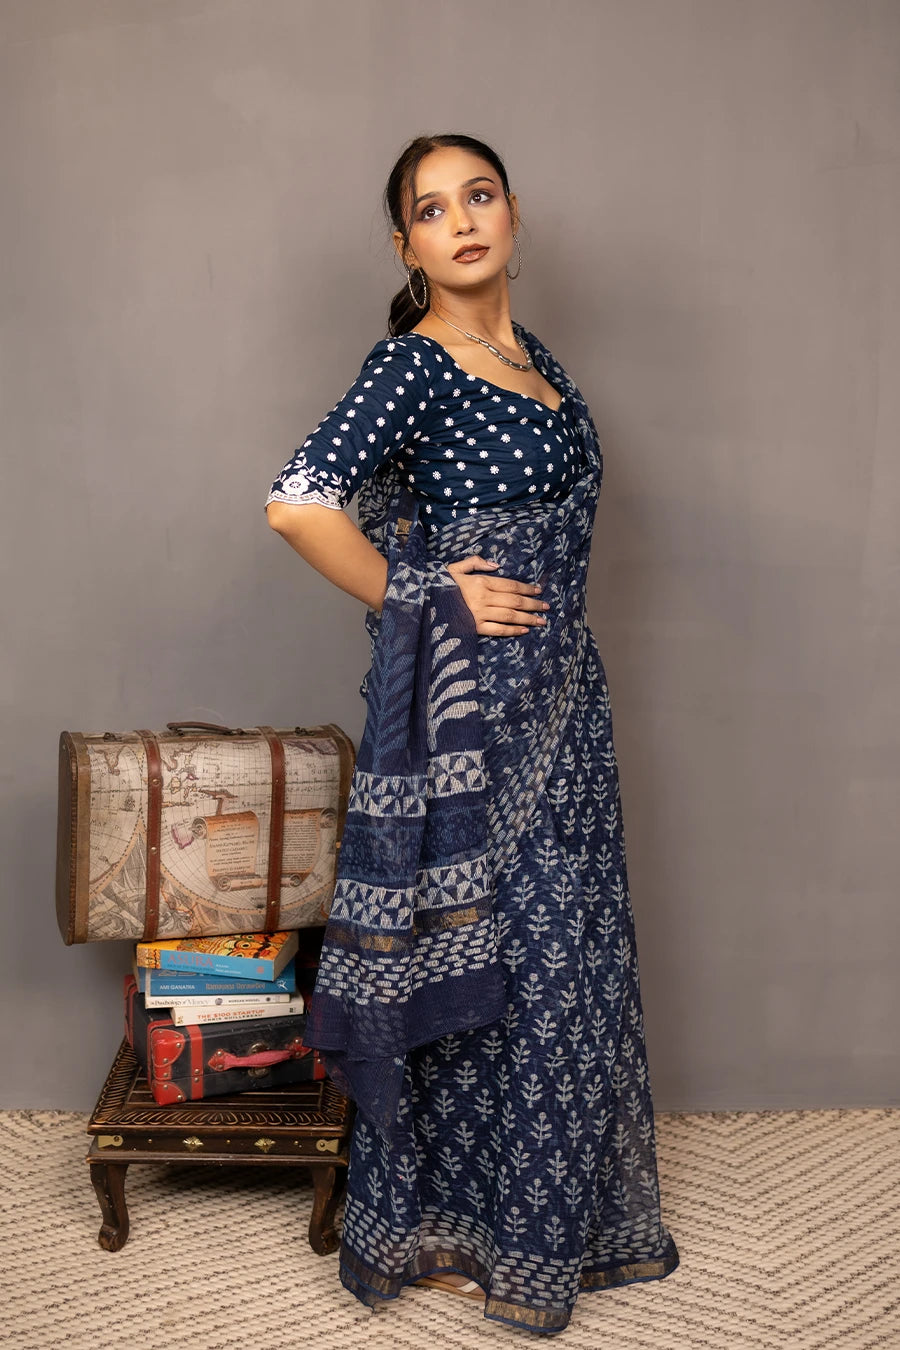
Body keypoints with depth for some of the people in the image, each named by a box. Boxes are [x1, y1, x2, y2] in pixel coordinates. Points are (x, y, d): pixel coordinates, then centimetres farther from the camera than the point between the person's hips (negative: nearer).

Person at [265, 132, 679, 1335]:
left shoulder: (532, 353, 13)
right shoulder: (414, 361, -13)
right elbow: (299, 503, -24)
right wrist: (423, 601, -16)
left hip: (555, 691, 8)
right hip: (469, 697, -8)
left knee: (559, 947, 15)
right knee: (475, 951, 2)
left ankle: (557, 1213, 33)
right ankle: (450, 1228, 21)